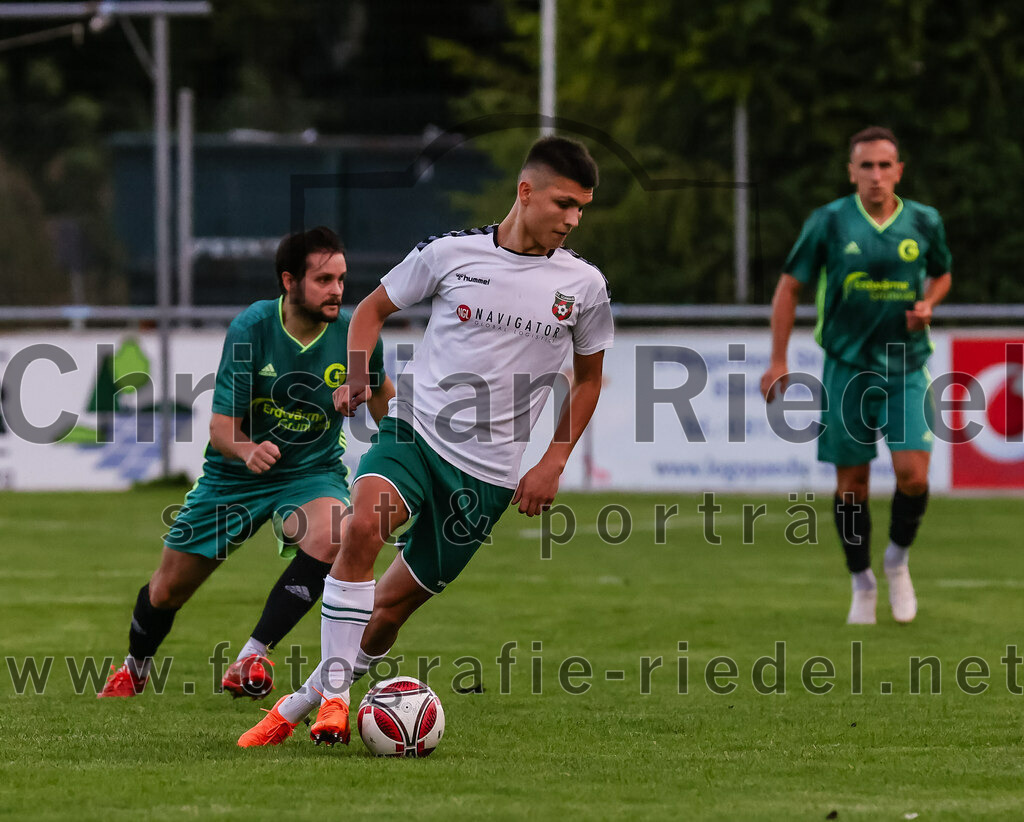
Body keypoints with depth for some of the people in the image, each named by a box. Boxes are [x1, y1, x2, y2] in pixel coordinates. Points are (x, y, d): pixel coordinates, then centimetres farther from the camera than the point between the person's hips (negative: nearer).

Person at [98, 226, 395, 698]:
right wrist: (246, 450, -42)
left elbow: (380, 394, 10)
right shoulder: (250, 329, -21)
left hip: (311, 473, 0)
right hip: (235, 477, 0)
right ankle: (134, 670, 45)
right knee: (168, 588, 10)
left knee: (330, 536, -36)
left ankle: (251, 661, -29)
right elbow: (221, 429, -20)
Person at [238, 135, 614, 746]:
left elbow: (589, 376, 17)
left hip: (487, 473, 1)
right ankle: (334, 693, -26)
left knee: (394, 603, 4)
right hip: (415, 429, -1)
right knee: (364, 525, -32)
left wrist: (553, 464, 8)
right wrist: (357, 378, -4)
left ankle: (297, 707, 22)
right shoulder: (451, 253, -2)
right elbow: (375, 307, 14)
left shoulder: (584, 285, 2)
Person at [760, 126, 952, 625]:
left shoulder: (924, 223, 2)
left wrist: (928, 304, -1)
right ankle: (862, 583, 21)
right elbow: (789, 287, 3)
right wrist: (778, 361, 0)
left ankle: (898, 560, 14)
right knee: (852, 482, 3)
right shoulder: (829, 223, -5)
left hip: (906, 365, 1)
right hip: (847, 367, -1)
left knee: (913, 473, -13)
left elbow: (941, 273, 21)